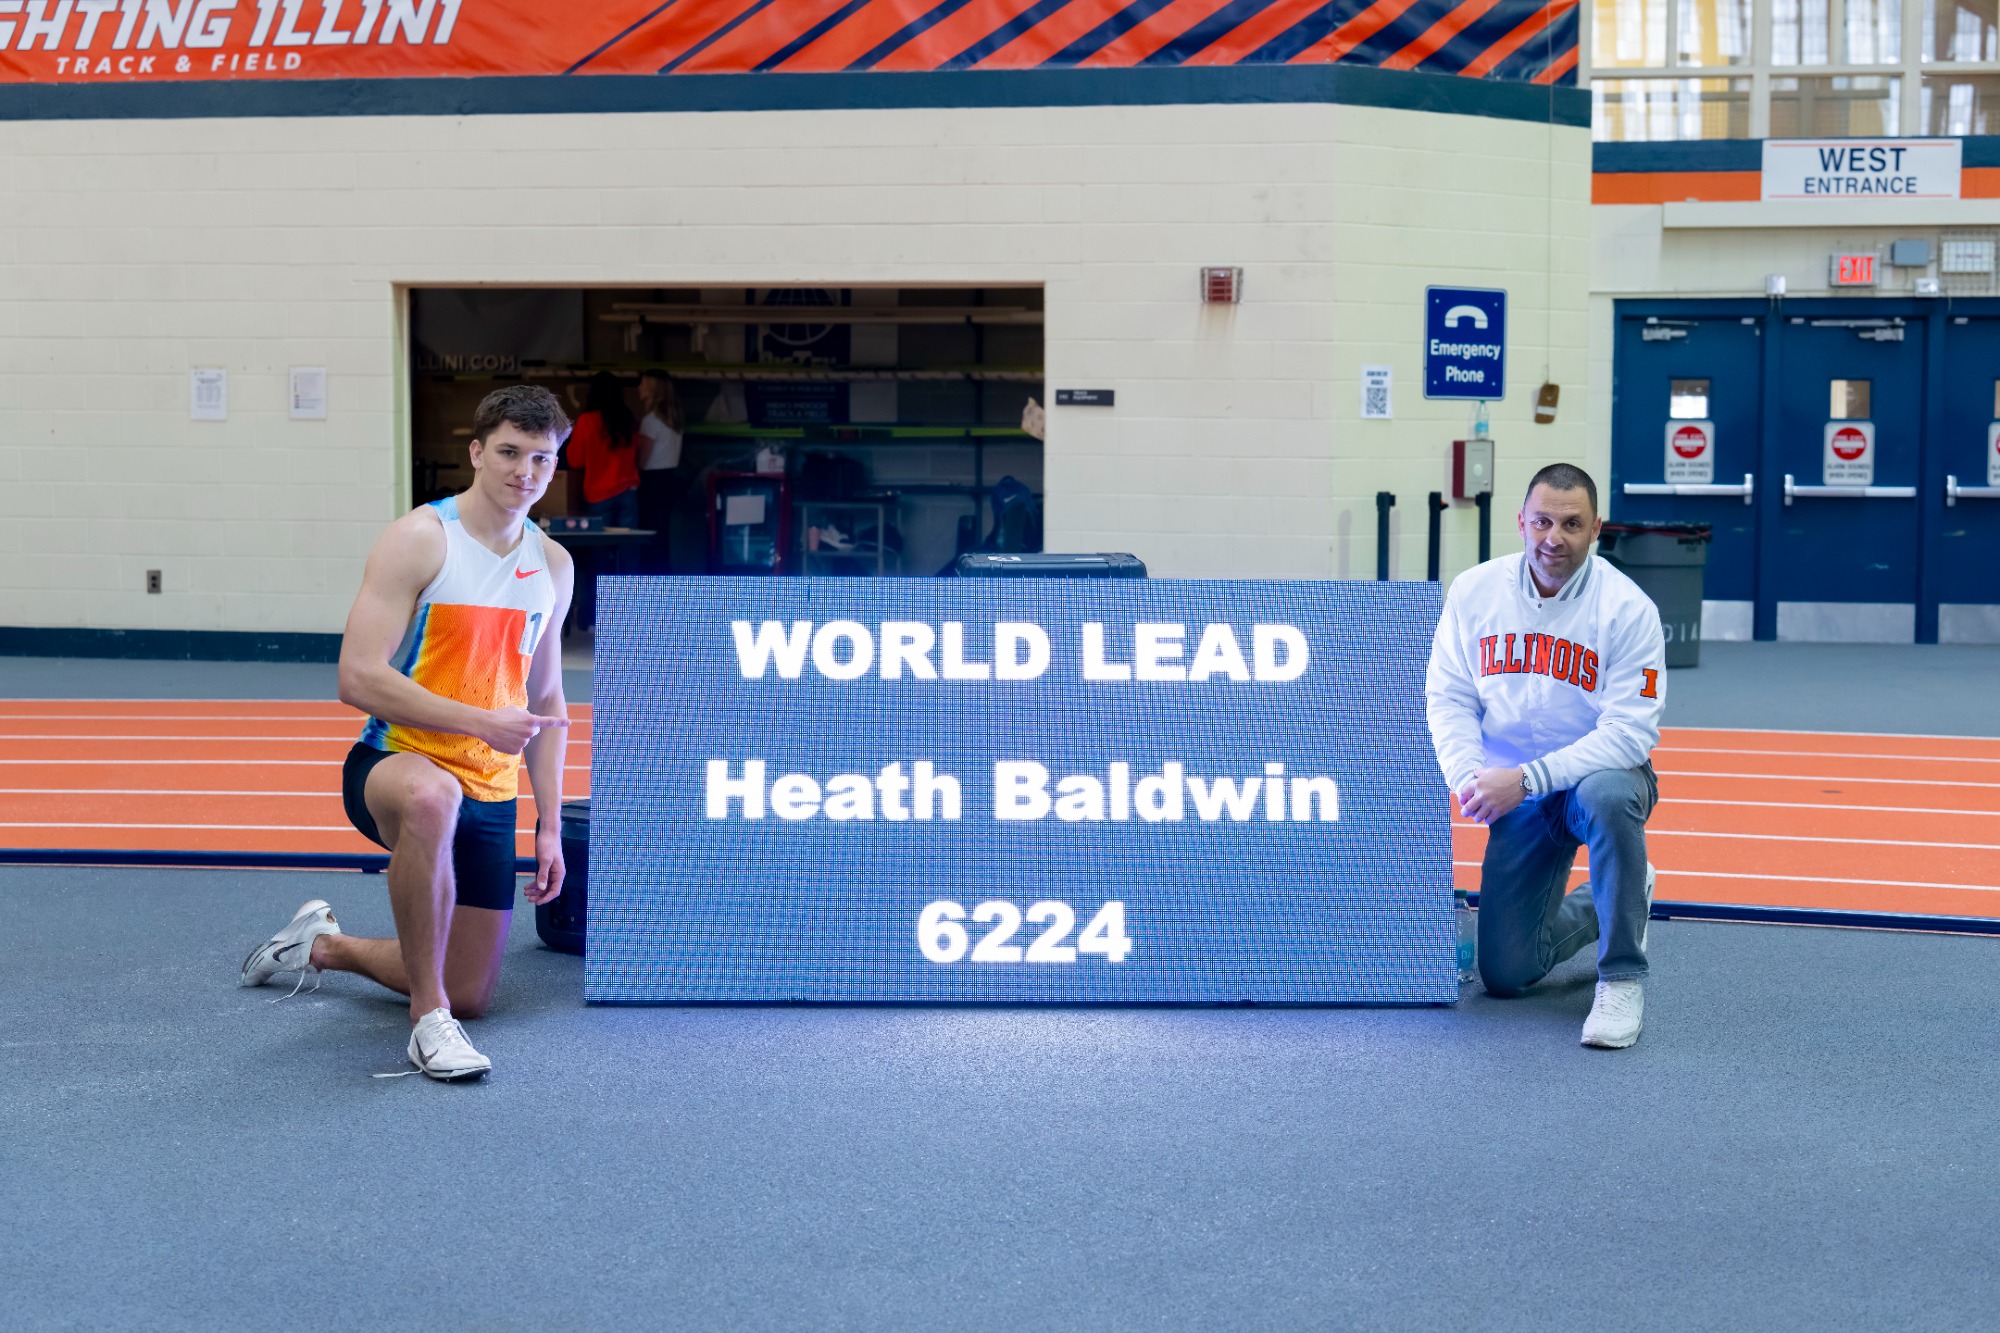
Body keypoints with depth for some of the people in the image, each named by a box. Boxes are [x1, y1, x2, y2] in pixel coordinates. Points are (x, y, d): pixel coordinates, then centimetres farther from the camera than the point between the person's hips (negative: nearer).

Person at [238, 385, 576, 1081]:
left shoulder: (552, 564, 9)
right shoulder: (419, 540, -11)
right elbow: (358, 678, -19)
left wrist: (550, 826, 11)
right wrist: (480, 722, -24)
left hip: (490, 795, 6)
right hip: (395, 762, -6)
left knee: (470, 995, 8)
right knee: (432, 796, -44)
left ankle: (325, 945, 37)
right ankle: (428, 1017, -28)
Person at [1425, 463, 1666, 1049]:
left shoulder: (1627, 607, -16)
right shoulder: (1473, 592, -5)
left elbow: (1629, 730, -22)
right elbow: (1448, 698, 0)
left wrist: (1527, 778, -30)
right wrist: (1469, 775, -20)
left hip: (1601, 773, -3)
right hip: (1516, 797, 3)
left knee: (1608, 795, -42)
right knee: (1505, 971, 0)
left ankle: (1623, 977, -23)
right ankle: (1609, 904, 33)